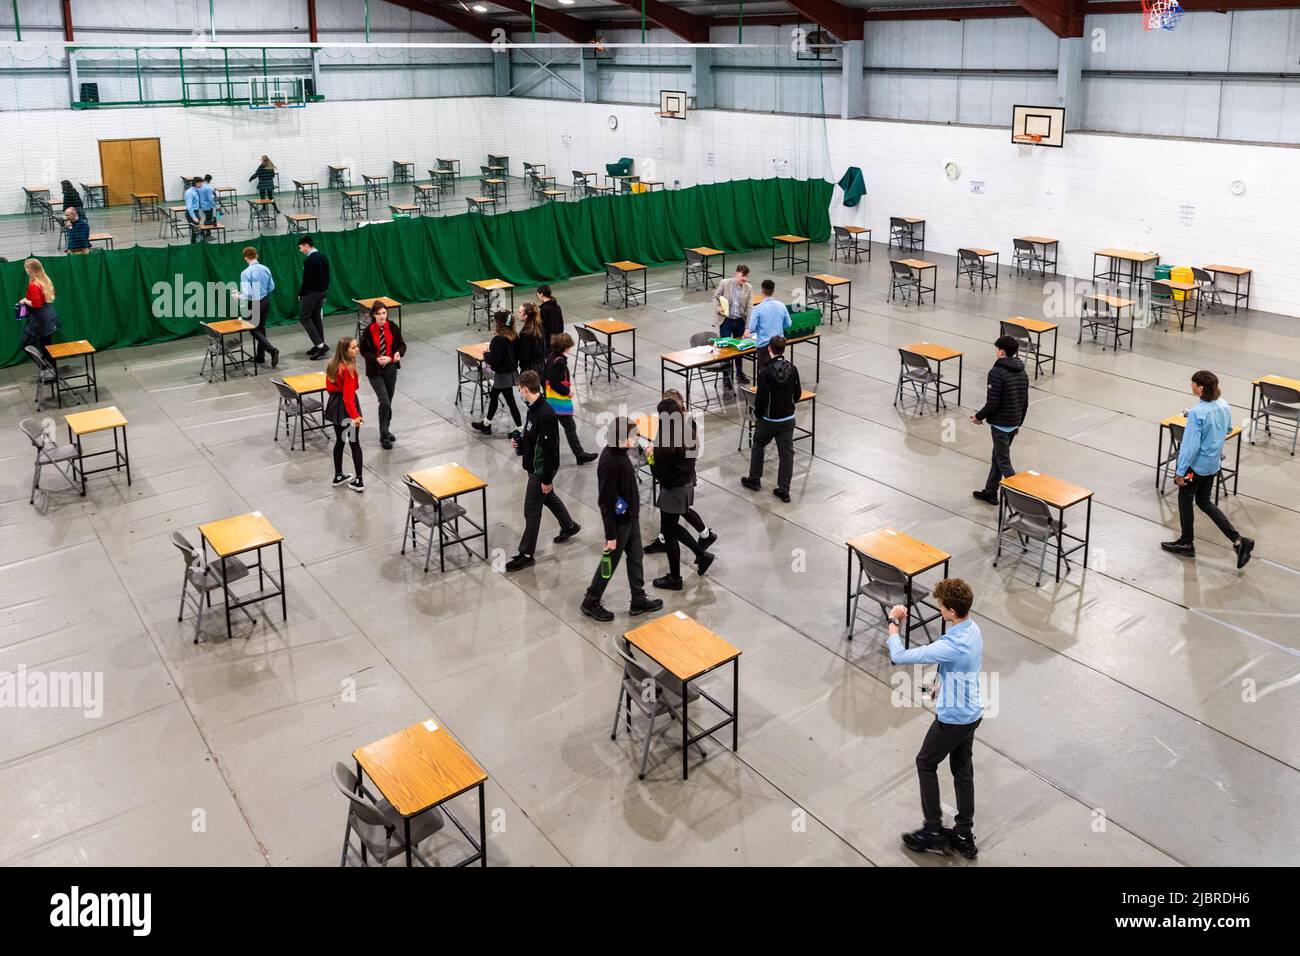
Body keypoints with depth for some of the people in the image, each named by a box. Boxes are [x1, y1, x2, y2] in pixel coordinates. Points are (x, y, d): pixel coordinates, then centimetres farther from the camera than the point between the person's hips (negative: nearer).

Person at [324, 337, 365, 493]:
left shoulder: (332, 364, 2)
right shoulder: (348, 369, -24)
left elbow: (329, 387, 12)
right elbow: (348, 396, -26)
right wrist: (354, 415, -27)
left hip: (334, 404, 8)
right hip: (346, 407, -8)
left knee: (339, 441, 19)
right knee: (355, 443, 2)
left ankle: (338, 476, 29)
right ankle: (359, 481, 6)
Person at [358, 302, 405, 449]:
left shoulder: (393, 327, -7)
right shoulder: (368, 331, -15)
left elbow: (401, 344, 3)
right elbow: (364, 350, -6)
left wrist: (399, 352, -19)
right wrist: (377, 359, -22)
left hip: (391, 368, 4)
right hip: (375, 370, -4)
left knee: (388, 402, 15)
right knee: (385, 403, -11)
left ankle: (386, 430, 35)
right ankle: (383, 437, 2)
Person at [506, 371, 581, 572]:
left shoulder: (545, 415, -29)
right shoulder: (533, 408, 0)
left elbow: (550, 449, -26)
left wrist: (547, 479, -22)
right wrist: (519, 442, -1)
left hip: (542, 470, -10)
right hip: (534, 466, 10)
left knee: (531, 510, -1)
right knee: (548, 497, 28)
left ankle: (526, 554, 10)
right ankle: (569, 526, 50)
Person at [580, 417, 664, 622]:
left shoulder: (619, 452, -2)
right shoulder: (609, 462, -30)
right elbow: (606, 502, -26)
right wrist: (611, 535, -21)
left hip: (630, 517, 9)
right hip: (619, 522, -9)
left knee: (635, 557, 18)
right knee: (610, 562, 7)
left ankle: (639, 600, 33)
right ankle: (591, 602, 25)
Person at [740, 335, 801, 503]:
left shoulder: (766, 372, -21)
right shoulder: (792, 369, -5)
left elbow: (761, 399, -18)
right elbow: (797, 394, 4)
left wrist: (757, 415, -1)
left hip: (768, 419, -4)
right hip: (788, 419, 4)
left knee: (758, 447, 20)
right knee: (787, 453, 7)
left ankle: (754, 480, 32)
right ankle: (784, 490, 8)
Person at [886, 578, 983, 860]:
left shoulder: (950, 646, -34)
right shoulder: (972, 629, -5)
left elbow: (899, 657, -28)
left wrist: (893, 623, -15)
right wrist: (943, 683, 24)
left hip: (953, 718, -8)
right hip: (972, 713, 8)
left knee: (926, 764, 12)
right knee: (963, 768, 18)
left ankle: (933, 831, 21)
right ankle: (964, 836, 28)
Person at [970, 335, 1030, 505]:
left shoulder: (997, 372, -19)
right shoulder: (1023, 373, 7)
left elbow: (992, 403, -21)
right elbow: (1025, 403, 13)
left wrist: (978, 417, -5)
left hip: (1000, 424, -8)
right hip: (1014, 424, 8)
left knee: (1004, 462, -2)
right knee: (997, 458, 20)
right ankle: (990, 492, 29)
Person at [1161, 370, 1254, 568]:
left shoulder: (1196, 413, -27)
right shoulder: (1224, 406, -3)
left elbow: (1191, 445, -24)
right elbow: (1228, 429, 15)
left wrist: (1180, 471, -17)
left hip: (1196, 464, -8)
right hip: (1214, 463, 8)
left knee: (1185, 500, 14)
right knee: (1204, 501, 20)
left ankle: (1187, 543, 30)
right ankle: (1238, 541, 13)